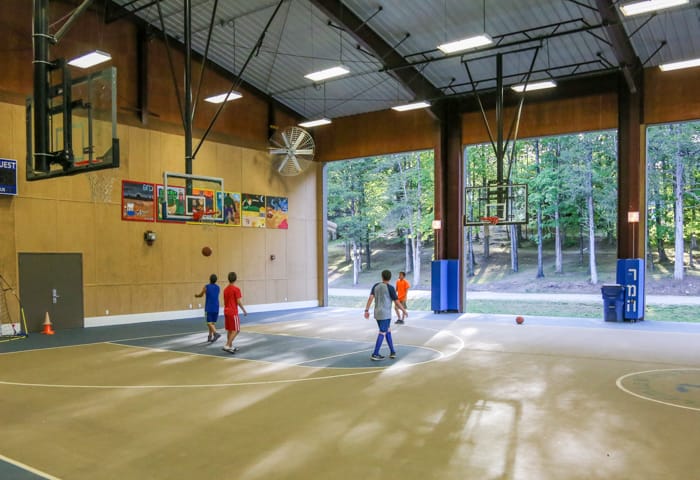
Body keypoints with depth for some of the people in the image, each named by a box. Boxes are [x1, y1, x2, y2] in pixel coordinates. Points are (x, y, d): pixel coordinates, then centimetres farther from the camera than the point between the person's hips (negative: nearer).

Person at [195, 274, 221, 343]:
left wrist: (196, 295, 31)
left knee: (209, 323, -4)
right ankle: (210, 336, 18)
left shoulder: (206, 287, -7)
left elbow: (200, 295, 7)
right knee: (213, 323, 13)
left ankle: (216, 333, -25)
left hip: (209, 308, -4)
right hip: (216, 308, 5)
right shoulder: (218, 288, 7)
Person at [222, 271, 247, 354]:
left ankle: (231, 346, 19)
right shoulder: (236, 289, -13)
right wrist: (244, 311, -5)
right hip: (233, 312, -8)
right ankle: (227, 346, -11)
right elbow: (239, 302, -15)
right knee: (236, 330, -3)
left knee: (229, 330, 13)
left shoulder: (225, 289, 9)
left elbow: (225, 301, 15)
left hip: (226, 312, 8)